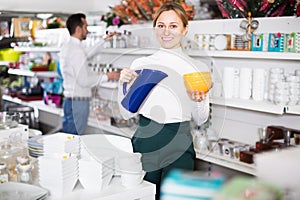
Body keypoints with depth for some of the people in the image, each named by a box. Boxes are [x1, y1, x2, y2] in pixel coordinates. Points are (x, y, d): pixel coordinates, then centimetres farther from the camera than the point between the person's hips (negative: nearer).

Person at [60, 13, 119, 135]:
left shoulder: (67, 47, 12)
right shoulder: (76, 50, -18)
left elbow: (87, 55, 30)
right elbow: (84, 81, -21)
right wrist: (107, 77, -11)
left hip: (69, 100, 10)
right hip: (78, 102, -10)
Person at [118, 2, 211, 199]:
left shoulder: (198, 68, 0)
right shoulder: (140, 64, 2)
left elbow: (201, 120, 3)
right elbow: (127, 113, 4)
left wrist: (198, 101, -17)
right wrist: (123, 85, -11)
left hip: (178, 146, -1)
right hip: (144, 141, 1)